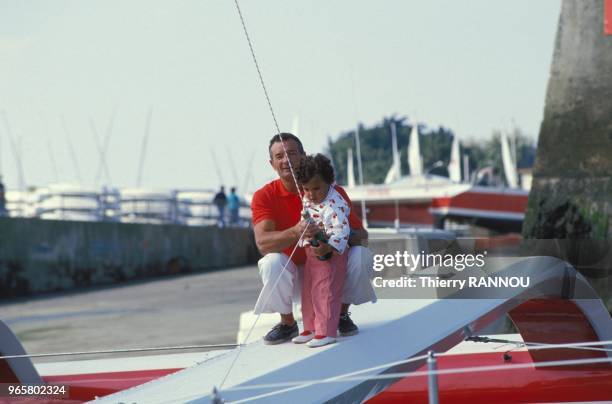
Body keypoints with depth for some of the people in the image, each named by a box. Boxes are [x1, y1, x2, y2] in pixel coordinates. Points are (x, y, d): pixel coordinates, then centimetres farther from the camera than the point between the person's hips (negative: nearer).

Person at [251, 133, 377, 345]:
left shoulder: (332, 191, -10)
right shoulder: (264, 196, -12)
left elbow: (361, 235, -13)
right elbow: (262, 242, -27)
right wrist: (295, 233, -48)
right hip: (291, 271, -1)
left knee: (361, 255, -26)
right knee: (272, 262, -34)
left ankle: (342, 314, 0)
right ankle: (288, 323, -7)